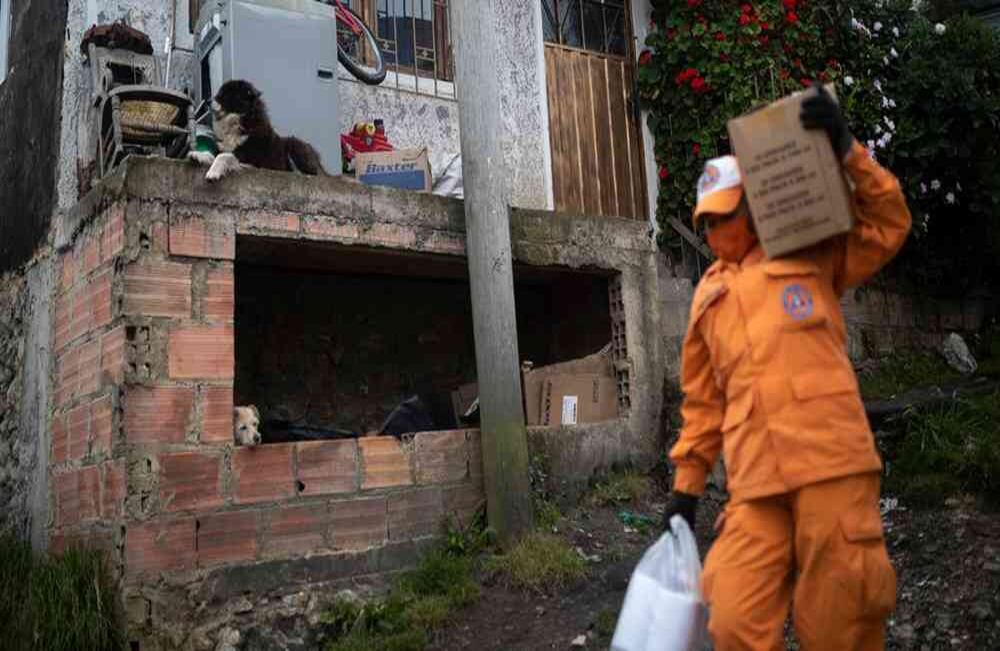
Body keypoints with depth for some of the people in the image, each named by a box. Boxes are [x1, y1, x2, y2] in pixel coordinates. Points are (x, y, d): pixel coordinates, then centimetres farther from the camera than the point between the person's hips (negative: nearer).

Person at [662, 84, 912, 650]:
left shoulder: (810, 255, 15)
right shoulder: (708, 296, 23)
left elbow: (889, 225, 9)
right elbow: (703, 400, 22)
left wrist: (846, 150, -1)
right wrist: (688, 482, 19)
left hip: (831, 463, -3)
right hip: (755, 483, 3)